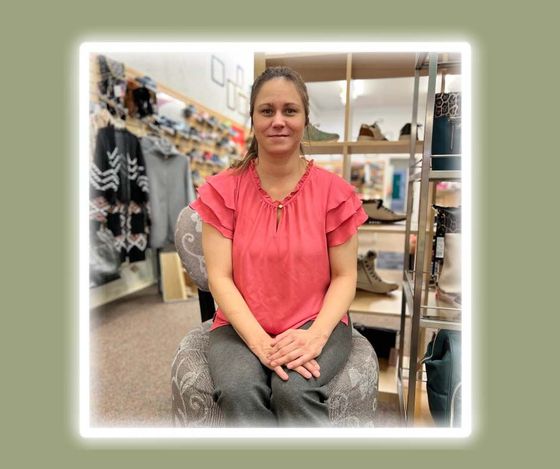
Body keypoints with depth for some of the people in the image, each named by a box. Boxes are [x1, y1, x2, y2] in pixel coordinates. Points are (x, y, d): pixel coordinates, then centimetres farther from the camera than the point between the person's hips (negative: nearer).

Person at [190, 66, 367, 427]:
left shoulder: (334, 191, -2)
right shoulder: (223, 190, -1)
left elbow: (344, 276, -1)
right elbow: (220, 276, -6)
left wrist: (316, 336, -18)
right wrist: (260, 341, -19)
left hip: (315, 325, 0)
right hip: (242, 327, 1)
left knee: (295, 391, -29)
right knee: (239, 391, -28)